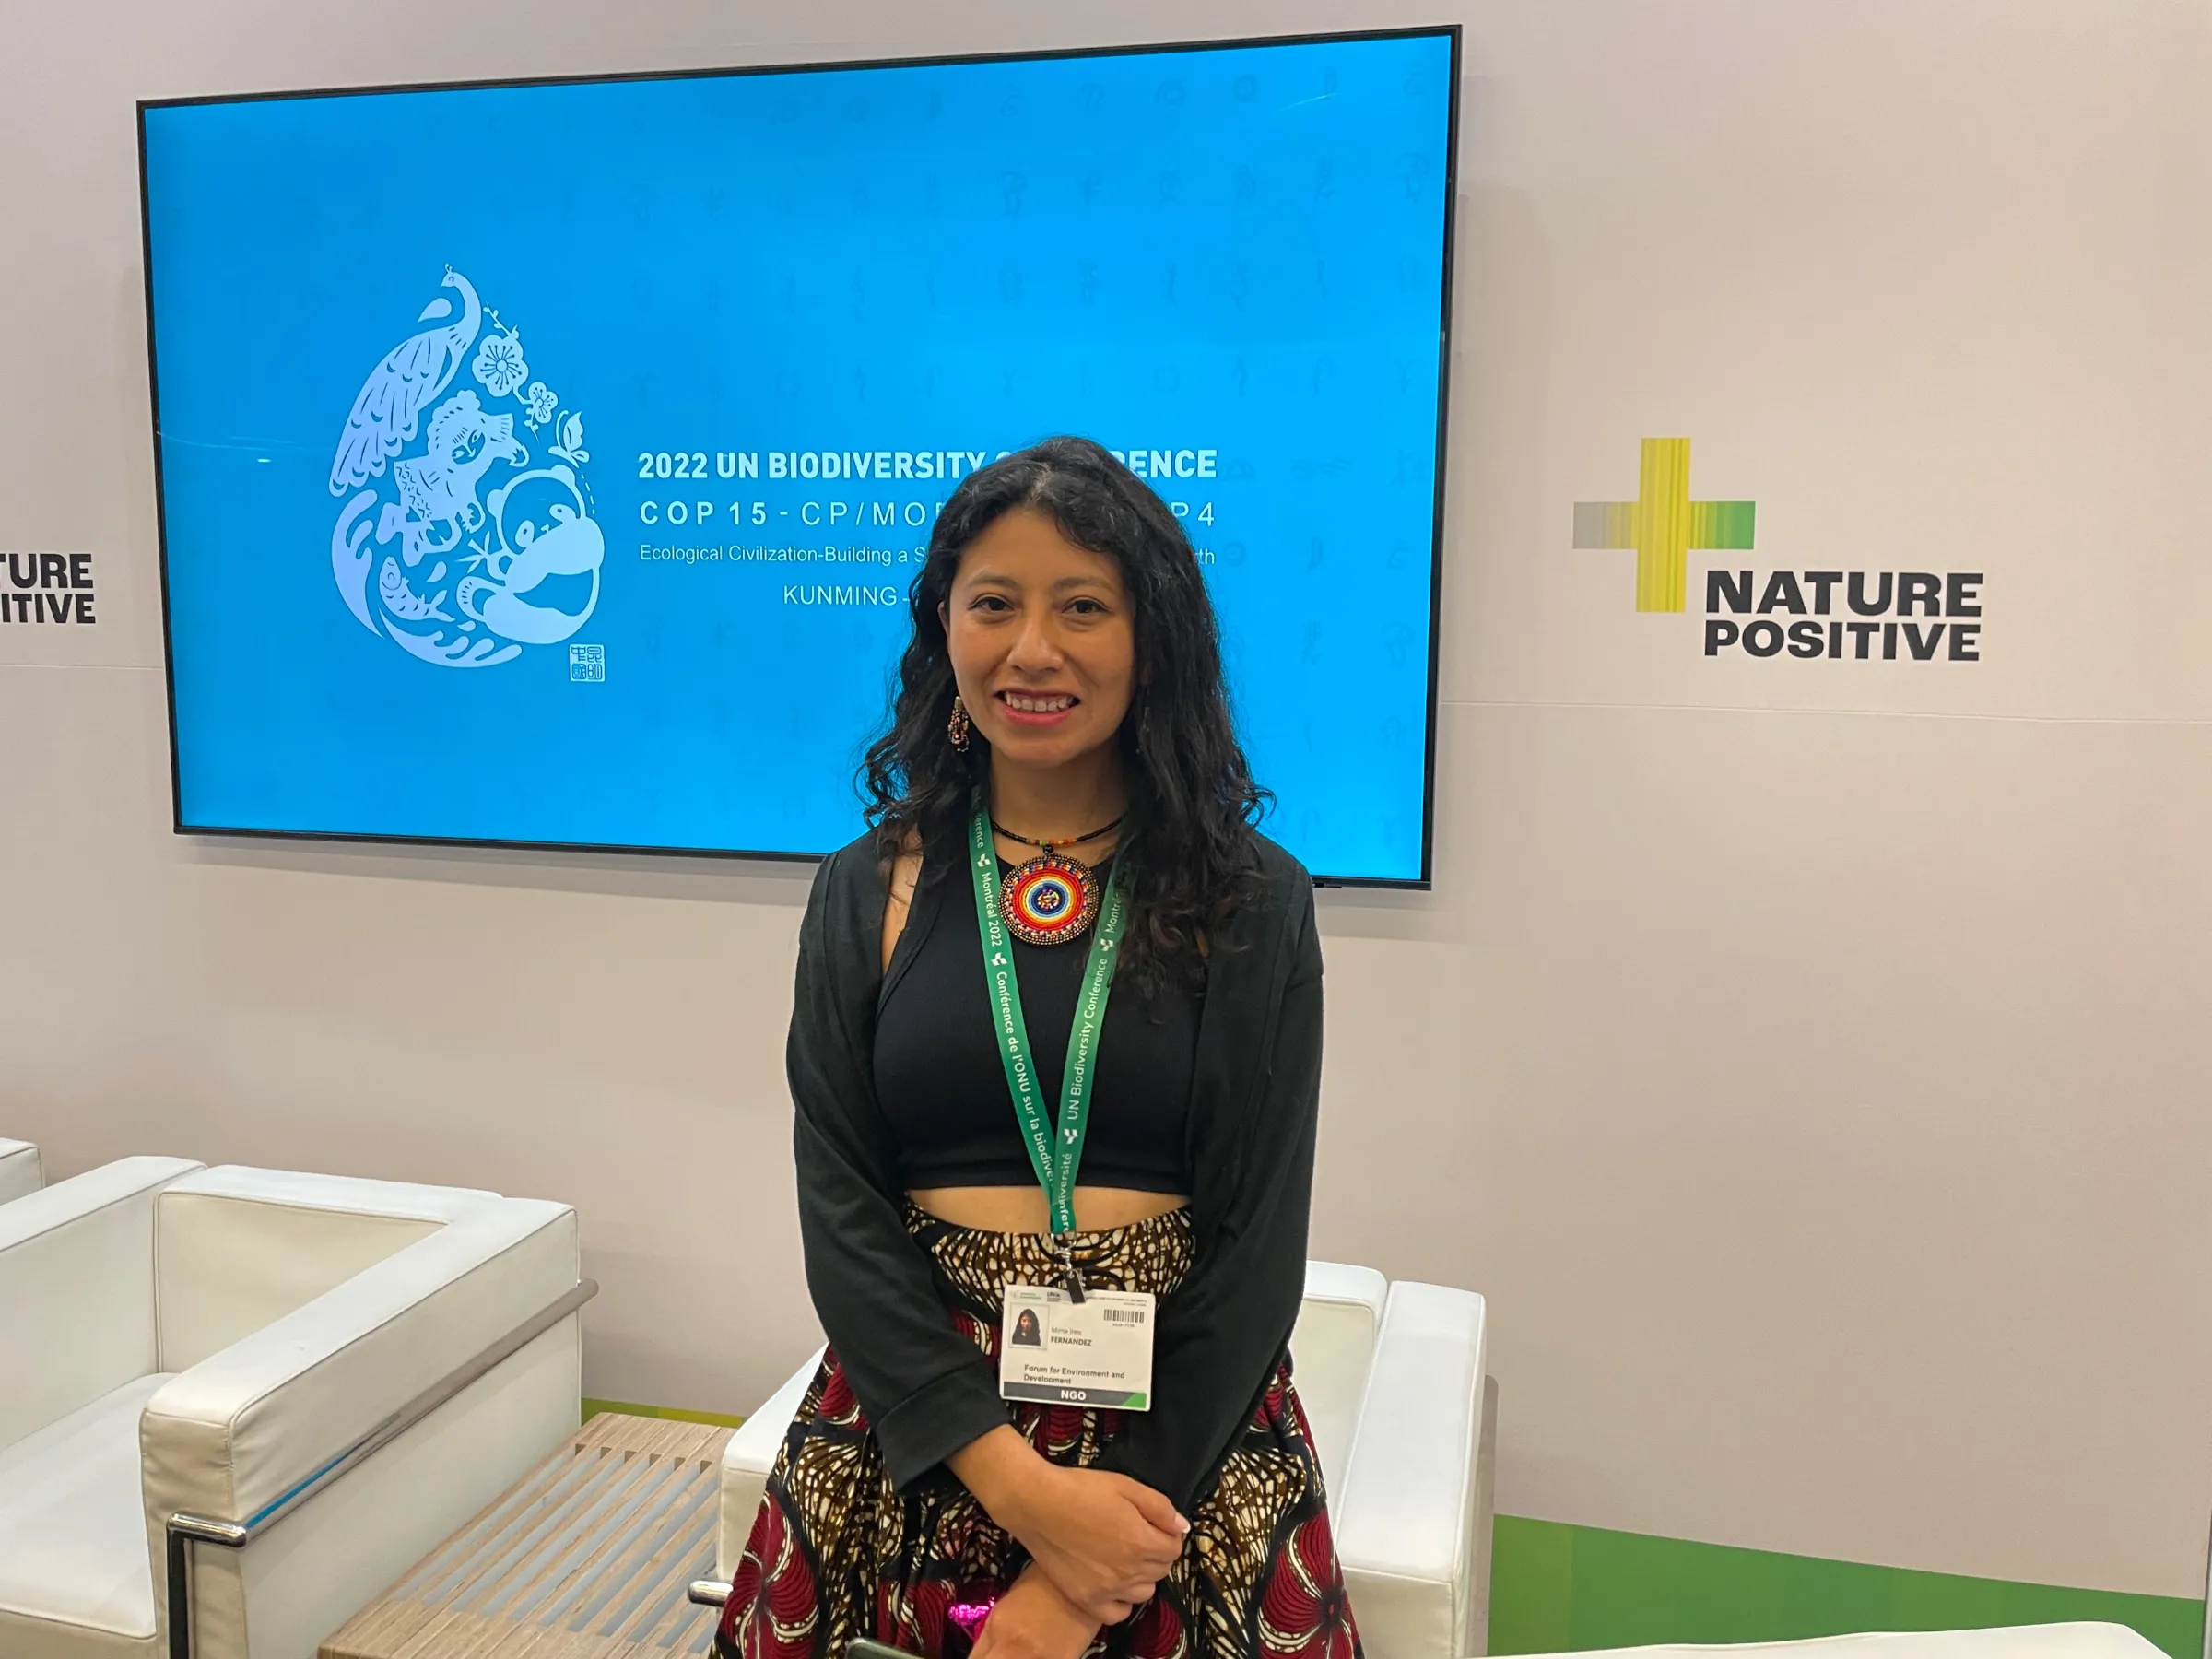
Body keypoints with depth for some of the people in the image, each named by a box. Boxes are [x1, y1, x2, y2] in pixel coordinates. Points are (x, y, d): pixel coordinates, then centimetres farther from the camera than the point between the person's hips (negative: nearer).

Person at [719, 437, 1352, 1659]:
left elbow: (1258, 1245, -7)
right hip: (909, 1434, 1)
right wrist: (1019, 1483, -15)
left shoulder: (1252, 902, -4)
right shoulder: (865, 894, 1)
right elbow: (843, 1216, -3)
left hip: (1184, 1434, -1)